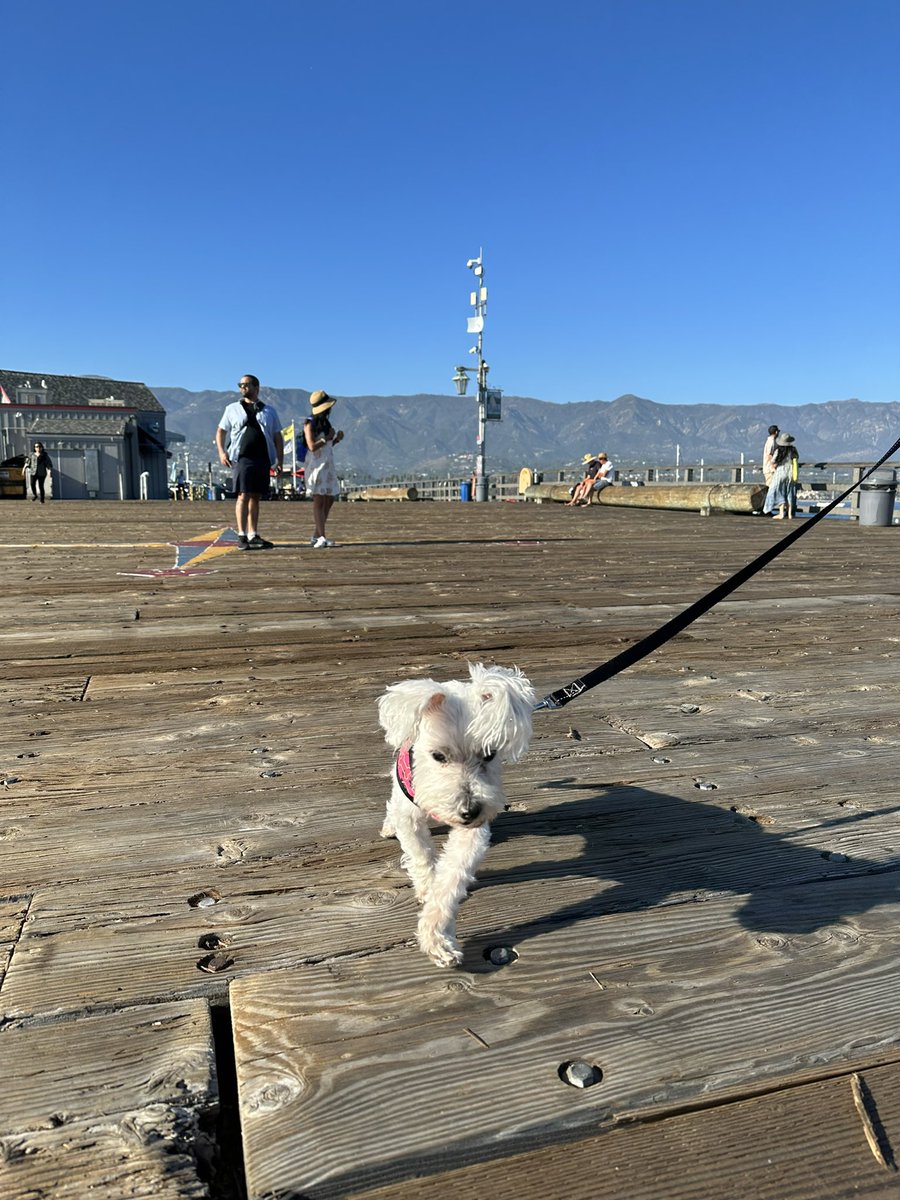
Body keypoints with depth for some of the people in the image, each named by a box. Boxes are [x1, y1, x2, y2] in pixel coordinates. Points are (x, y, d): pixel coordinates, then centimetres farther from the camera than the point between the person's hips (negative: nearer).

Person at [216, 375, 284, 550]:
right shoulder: (233, 409, 14)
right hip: (242, 457, -2)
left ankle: (253, 536, 7)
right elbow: (220, 431, 15)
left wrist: (280, 461, 6)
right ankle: (242, 536, -11)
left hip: (263, 458, 2)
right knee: (243, 496, -11)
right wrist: (221, 451, -1)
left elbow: (278, 437, 15)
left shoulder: (269, 410, 16)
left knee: (255, 497, 5)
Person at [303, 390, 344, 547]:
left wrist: (337, 439, 4)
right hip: (316, 465, -8)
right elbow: (312, 447, -15)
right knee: (319, 501, -11)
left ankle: (316, 537, 11)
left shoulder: (326, 423, 15)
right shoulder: (309, 424, -7)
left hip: (328, 465, 8)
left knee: (329, 500, 6)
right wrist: (327, 438, -9)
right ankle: (321, 537, -14)